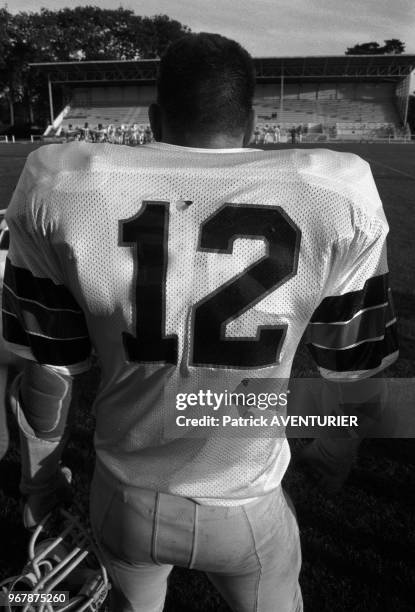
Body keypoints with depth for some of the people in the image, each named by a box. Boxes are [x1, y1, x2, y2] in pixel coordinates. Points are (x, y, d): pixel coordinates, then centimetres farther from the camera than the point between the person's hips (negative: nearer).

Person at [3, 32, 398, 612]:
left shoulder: (63, 187, -15)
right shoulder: (338, 195, -16)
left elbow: (47, 372, -7)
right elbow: (350, 369, -5)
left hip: (127, 501, 2)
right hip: (247, 507, 0)